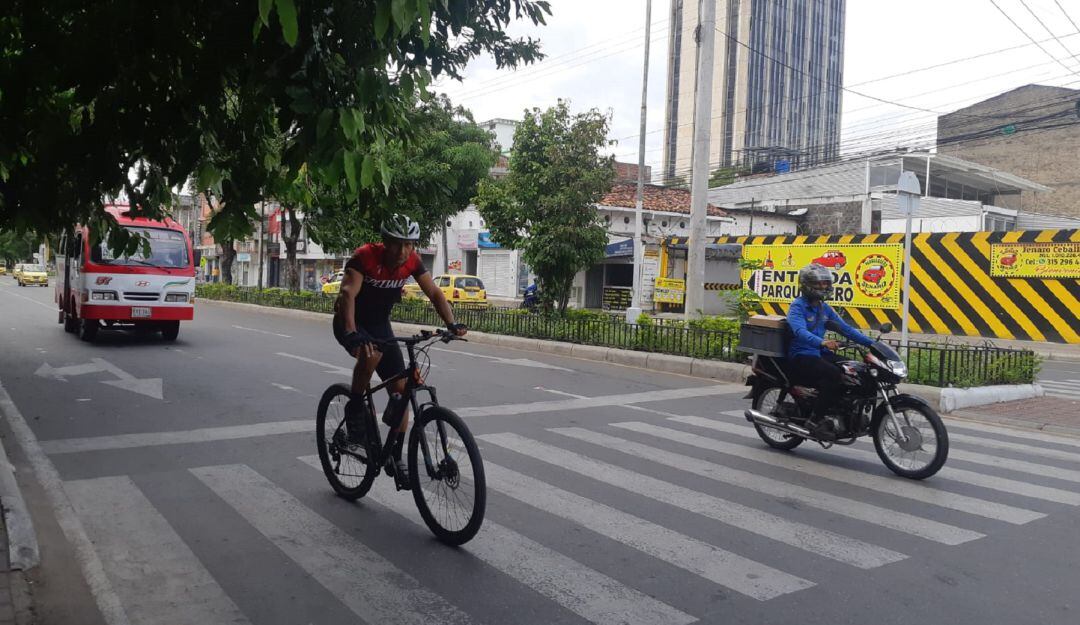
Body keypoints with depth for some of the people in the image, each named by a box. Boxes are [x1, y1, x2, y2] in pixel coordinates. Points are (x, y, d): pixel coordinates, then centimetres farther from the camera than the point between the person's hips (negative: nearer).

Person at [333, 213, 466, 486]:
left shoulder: (412, 261, -13)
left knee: (401, 388, -3)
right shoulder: (365, 256, -27)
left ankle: (395, 457, 9)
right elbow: (347, 293, -39)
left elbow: (434, 293, -13)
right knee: (371, 354, -39)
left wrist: (452, 324, -30)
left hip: (380, 324, 5)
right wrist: (351, 333, -55)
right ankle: (355, 412, -14)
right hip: (350, 322, -5)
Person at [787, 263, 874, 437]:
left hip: (820, 353, 8)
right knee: (834, 375, -30)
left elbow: (845, 328, 14)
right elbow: (800, 331, -29)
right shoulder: (798, 306, -11)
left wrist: (872, 342, 3)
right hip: (801, 356, -8)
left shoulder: (824, 308, 14)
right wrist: (822, 342, -47)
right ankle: (816, 419, -22)